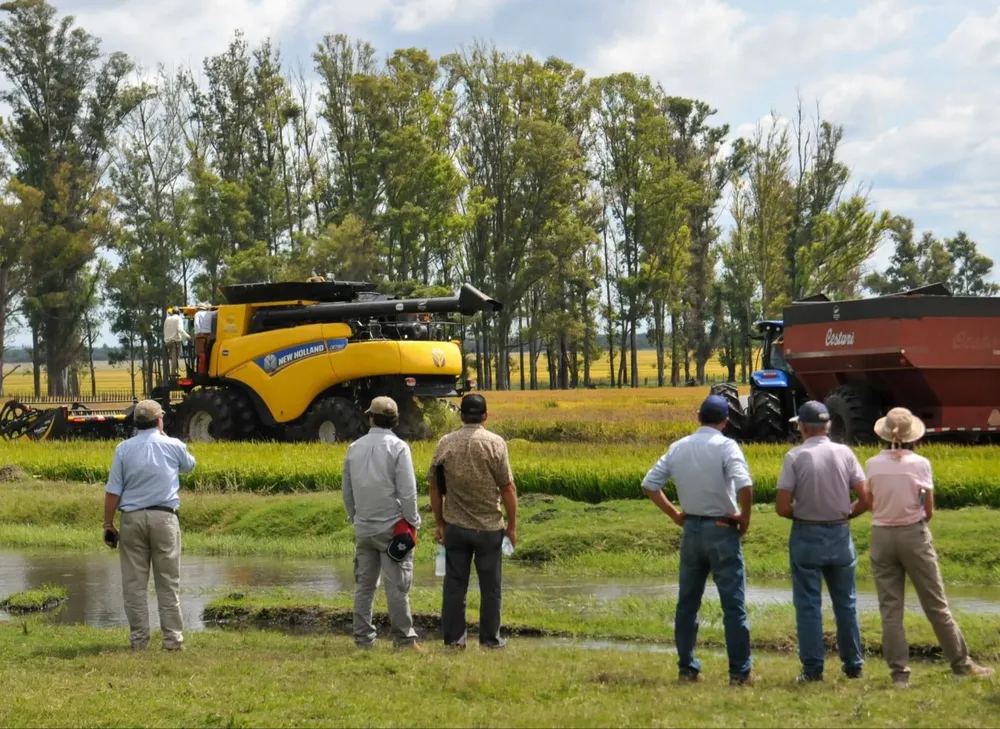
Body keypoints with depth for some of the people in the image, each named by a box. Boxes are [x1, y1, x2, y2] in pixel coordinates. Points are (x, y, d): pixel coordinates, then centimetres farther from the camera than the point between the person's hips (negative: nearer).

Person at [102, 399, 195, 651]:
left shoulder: (124, 449, 0)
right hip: (164, 517, 0)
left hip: (132, 518, 1)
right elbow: (189, 465, 23)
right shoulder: (174, 446, 0)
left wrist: (108, 525, 5)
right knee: (168, 582, 4)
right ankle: (172, 637, 2)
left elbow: (112, 491, -2)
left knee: (134, 582, 5)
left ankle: (138, 638, 6)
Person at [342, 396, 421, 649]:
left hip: (364, 527, 5)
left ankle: (363, 637, 11)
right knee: (397, 585, -3)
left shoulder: (355, 448, 6)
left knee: (364, 584, 9)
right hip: (392, 526, -5)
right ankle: (404, 638, -1)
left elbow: (347, 490, 13)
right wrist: (412, 523, -3)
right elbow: (407, 491, -12)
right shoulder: (398, 448, -9)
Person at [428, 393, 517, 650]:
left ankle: (454, 638, 10)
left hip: (455, 526, 2)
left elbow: (435, 488, 5)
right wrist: (512, 525, 0)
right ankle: (490, 638, 11)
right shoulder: (495, 444, -9)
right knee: (490, 586, 7)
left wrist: (439, 523, 15)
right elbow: (507, 488, -9)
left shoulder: (445, 444, 0)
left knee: (455, 583, 8)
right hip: (489, 527, -2)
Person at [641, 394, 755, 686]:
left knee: (687, 603, 14)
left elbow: (649, 484, 7)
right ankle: (740, 672, 2)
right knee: (734, 604, 1)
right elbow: (745, 485, -26)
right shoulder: (725, 446, -12)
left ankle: (687, 668, 16)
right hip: (722, 530, -5)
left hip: (691, 529, 5)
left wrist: (674, 514, 12)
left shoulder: (678, 448, 4)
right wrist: (744, 516, -11)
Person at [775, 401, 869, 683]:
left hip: (806, 536, -3)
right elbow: (865, 500, -3)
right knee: (846, 602, 14)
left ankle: (812, 669, 5)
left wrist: (799, 515, 7)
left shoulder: (795, 457, -11)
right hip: (840, 535, 3)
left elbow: (782, 508, -13)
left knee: (808, 604, 4)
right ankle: (853, 665, 19)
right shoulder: (844, 453, -2)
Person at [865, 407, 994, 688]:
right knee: (936, 604, 8)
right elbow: (929, 511, -3)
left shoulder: (873, 464, -4)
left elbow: (872, 504, 1)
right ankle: (961, 664, 17)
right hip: (914, 535, -2)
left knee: (890, 609, 6)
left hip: (882, 536, 2)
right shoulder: (920, 464, -9)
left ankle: (899, 673, 4)